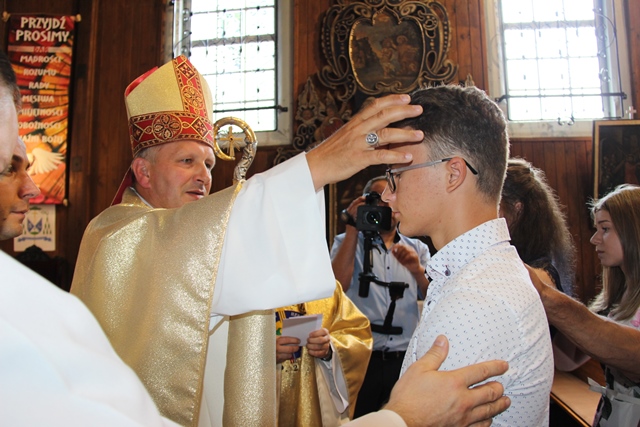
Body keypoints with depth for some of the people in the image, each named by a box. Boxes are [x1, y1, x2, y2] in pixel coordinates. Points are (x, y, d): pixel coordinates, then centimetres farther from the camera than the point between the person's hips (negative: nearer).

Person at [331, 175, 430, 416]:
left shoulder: (417, 249, 11)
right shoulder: (347, 242, 6)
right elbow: (337, 286, -14)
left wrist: (417, 270, -14)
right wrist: (353, 227, -11)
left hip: (407, 358, 2)